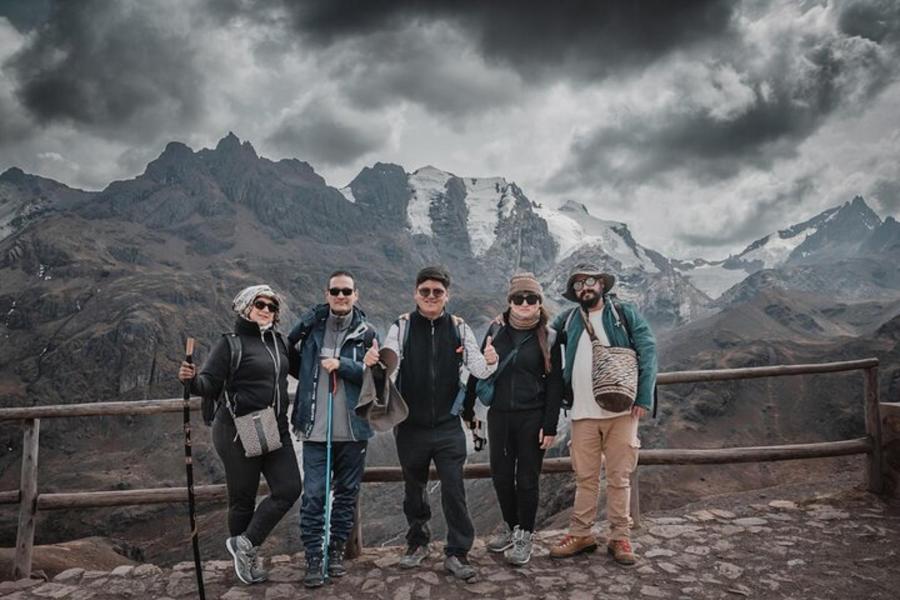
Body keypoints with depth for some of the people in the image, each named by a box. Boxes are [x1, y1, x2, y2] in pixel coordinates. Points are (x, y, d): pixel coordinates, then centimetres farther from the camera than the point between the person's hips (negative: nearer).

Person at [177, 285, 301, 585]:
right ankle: (247, 557, 27)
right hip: (238, 432, -6)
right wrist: (192, 379, -33)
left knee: (289, 489, -2)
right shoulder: (230, 343, -7)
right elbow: (210, 384, -13)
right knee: (243, 498, 5)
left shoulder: (279, 342, 11)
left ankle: (245, 543, 14)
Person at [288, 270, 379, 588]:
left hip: (353, 428, 1)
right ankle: (314, 558, 13)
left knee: (347, 493, 12)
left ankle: (336, 550, 28)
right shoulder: (310, 323, 2)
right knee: (313, 496, 0)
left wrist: (342, 364, -19)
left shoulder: (366, 332, 0)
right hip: (315, 427, -1)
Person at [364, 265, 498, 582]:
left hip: (448, 426, 0)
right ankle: (417, 543, 36)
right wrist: (373, 363, -36)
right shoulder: (402, 327, -4)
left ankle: (457, 552, 14)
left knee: (454, 490, 0)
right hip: (410, 425, 1)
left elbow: (478, 369, -5)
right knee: (414, 489, 16)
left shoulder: (459, 328, -1)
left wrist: (489, 362, -28)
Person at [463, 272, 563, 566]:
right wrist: (468, 408, 5)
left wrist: (550, 426, -8)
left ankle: (524, 536, 23)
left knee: (527, 478, 6)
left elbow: (554, 384, -4)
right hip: (499, 415, 3)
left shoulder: (548, 337, -3)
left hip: (532, 417, -3)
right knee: (500, 475, 11)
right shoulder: (496, 330, 3)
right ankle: (510, 525, 33)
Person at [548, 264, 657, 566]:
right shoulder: (568, 320, 11)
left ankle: (620, 537, 17)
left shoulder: (624, 313, 2)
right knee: (585, 477, 9)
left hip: (621, 410, -2)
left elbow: (648, 351, -4)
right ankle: (580, 534, 19)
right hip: (583, 413, 2)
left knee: (619, 477, 6)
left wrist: (644, 397, -12)